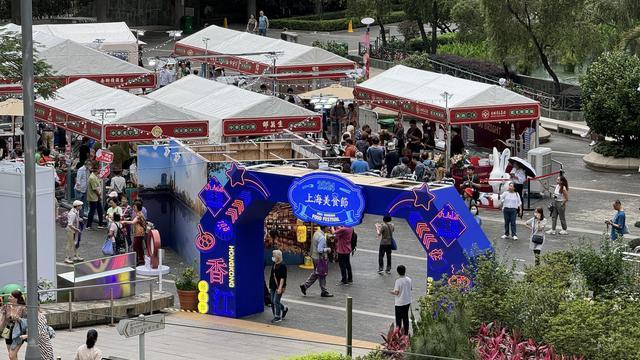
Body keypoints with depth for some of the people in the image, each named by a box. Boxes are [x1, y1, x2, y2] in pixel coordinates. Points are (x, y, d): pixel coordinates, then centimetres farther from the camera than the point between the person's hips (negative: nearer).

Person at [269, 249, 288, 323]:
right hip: (273, 287, 8)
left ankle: (277, 317, 2)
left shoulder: (282, 266, -13)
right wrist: (270, 286, 19)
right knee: (273, 302, 10)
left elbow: (283, 278, -17)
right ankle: (284, 309, 30)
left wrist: (280, 287, -22)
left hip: (279, 287, -8)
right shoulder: (274, 265, 11)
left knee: (276, 301, -7)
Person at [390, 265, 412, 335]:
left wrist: (392, 292, -2)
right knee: (405, 317, 17)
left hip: (399, 303, -6)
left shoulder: (398, 281, -21)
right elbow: (410, 288, 12)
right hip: (407, 302, 6)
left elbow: (396, 292, -22)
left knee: (398, 319, 5)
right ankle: (406, 332, 24)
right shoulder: (409, 279, -3)